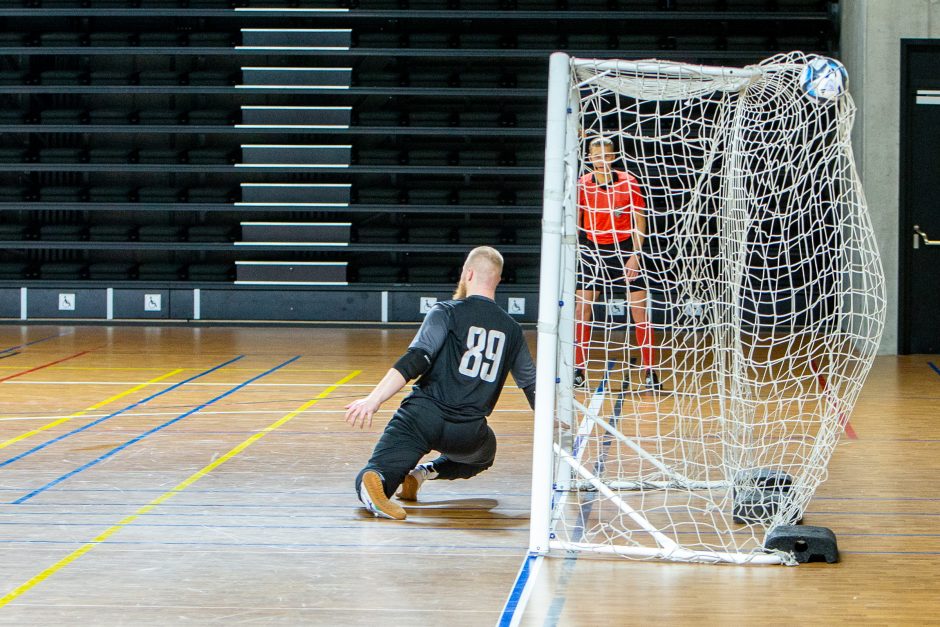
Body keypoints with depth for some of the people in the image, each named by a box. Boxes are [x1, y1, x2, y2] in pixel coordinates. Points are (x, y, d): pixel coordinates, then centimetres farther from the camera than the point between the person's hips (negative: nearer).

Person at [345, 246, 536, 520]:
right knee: (483, 455, 37)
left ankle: (374, 479, -42)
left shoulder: (447, 312, 1)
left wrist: (374, 399, -17)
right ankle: (427, 472, 10)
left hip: (424, 413, -3)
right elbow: (533, 387, 22)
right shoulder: (512, 330, 13)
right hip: (468, 432, 3)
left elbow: (414, 361, -12)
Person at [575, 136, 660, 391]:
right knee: (582, 307, -4)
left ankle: (649, 371, 0)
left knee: (639, 308, -6)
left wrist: (635, 255, -10)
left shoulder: (629, 183, -7)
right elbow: (575, 221, 3)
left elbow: (640, 222, -3)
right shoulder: (582, 185, -4)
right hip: (593, 249, 1)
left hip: (624, 248, -1)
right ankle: (579, 369, 7)